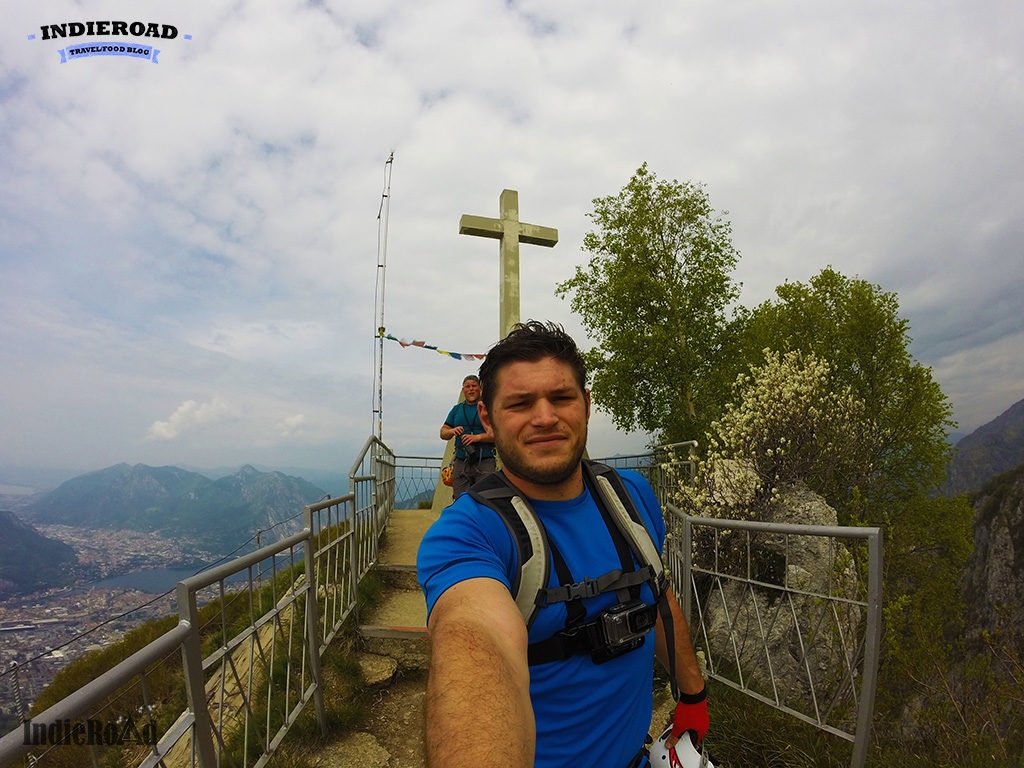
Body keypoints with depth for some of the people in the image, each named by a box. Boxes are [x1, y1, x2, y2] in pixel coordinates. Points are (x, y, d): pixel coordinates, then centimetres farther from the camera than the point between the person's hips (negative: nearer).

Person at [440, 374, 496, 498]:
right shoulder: (456, 409, 18)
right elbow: (443, 433, 16)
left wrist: (478, 437, -17)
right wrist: (452, 431, -6)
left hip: (484, 462, -4)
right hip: (461, 462, 4)